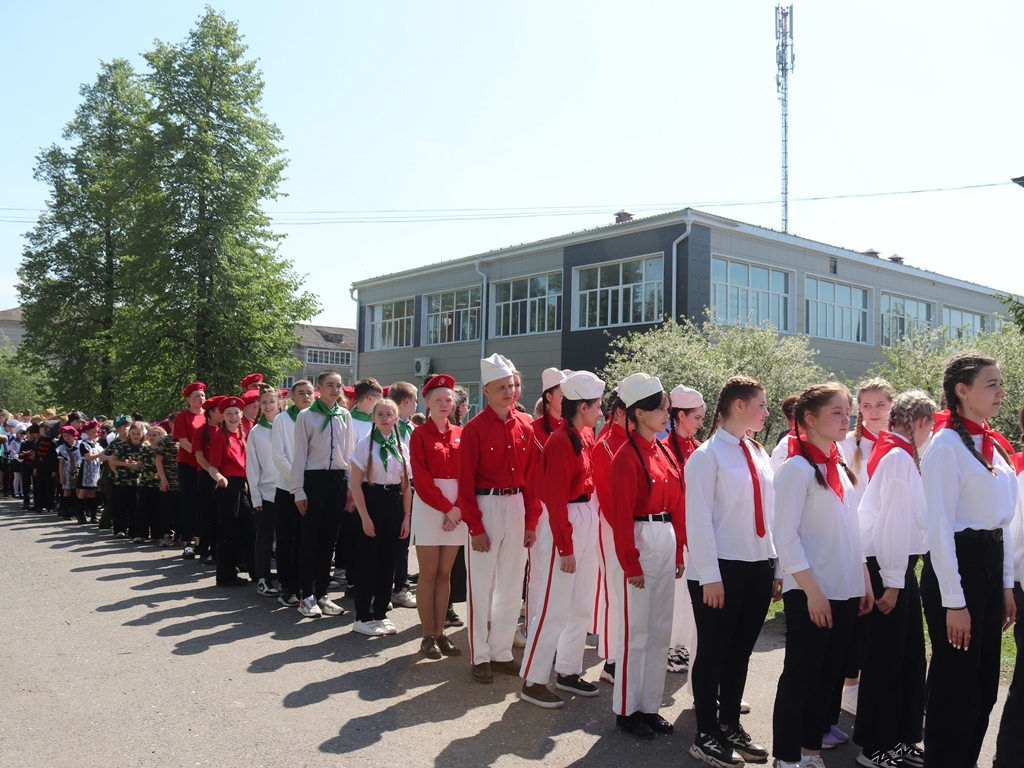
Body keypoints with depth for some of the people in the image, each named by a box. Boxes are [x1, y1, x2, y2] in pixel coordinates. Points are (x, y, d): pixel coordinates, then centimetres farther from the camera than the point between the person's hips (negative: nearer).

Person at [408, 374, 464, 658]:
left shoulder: (460, 435, 8)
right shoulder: (420, 435, -3)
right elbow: (421, 479, -9)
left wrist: (458, 507, -8)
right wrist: (445, 507, -13)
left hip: (457, 508, 4)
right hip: (429, 506, -4)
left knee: (445, 574, 8)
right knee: (428, 574, 0)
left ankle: (441, 633, 15)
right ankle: (428, 636, 9)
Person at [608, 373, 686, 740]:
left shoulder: (665, 452, 9)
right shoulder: (627, 456, -14)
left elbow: (677, 504, 13)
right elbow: (621, 515, -15)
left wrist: (679, 551, 11)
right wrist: (631, 564, -15)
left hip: (667, 543, 8)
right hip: (639, 543, -8)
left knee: (661, 629, 13)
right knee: (636, 631, 2)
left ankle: (650, 705, 25)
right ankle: (626, 710, 16)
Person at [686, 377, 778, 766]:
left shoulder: (759, 454, 11)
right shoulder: (707, 455, -10)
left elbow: (770, 512, 13)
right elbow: (698, 518, -13)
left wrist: (777, 566, 10)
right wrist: (709, 575, -15)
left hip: (759, 568, 6)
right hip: (722, 569, -6)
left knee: (741, 651, 15)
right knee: (714, 652, 5)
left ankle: (730, 725, 30)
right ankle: (706, 736, 18)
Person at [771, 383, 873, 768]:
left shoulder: (840, 468, 11)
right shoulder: (797, 467, -11)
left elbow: (852, 532, 17)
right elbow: (786, 537, -16)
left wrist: (865, 581, 12)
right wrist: (811, 590, -18)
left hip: (846, 592, 7)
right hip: (810, 593, -7)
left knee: (826, 677, 15)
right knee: (799, 678, 2)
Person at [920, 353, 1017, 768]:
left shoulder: (992, 445, 11)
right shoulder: (947, 445, -14)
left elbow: (1001, 520, 16)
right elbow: (940, 527, -17)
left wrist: (1006, 585, 15)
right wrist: (953, 601, -18)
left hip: (991, 565, 9)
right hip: (956, 566, -8)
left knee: (984, 686, 16)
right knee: (957, 686, 2)